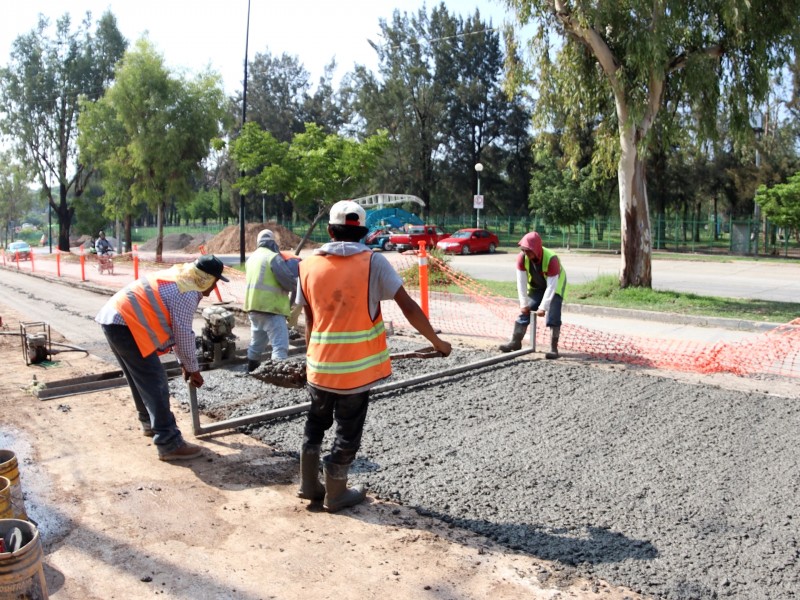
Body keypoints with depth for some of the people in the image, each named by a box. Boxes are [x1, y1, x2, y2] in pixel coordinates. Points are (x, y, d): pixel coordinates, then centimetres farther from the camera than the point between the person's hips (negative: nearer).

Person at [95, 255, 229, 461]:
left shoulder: (178, 280, 19)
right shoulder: (188, 293, -12)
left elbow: (175, 329, 24)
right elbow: (183, 334, -9)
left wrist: (183, 362, 25)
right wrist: (193, 368, 5)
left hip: (115, 317, 11)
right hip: (126, 324, -11)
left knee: (141, 378, 24)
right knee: (155, 382, -9)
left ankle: (149, 422, 40)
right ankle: (169, 444, -8)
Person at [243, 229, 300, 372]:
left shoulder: (252, 258, 15)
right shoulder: (274, 257, -11)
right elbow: (290, 282, -14)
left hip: (254, 307, 9)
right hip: (270, 308, -9)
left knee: (256, 343, 23)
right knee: (280, 346, -11)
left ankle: (251, 372, 35)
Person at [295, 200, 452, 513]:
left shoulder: (309, 265, 0)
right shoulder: (373, 262, -9)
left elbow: (309, 320, 7)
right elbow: (408, 306, -11)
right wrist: (437, 341, 0)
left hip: (319, 366, 4)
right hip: (356, 369, -3)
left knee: (315, 425, 24)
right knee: (347, 432, 13)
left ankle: (309, 485, 36)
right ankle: (335, 494, 27)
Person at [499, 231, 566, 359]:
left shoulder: (551, 259, -38)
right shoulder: (522, 257, -26)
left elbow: (551, 286, -35)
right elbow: (521, 282, -20)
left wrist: (543, 307, -34)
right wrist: (524, 303, -20)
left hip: (555, 284, -4)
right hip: (536, 286, 4)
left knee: (553, 316, -15)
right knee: (524, 311, -2)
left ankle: (553, 348, -9)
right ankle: (516, 342, 8)